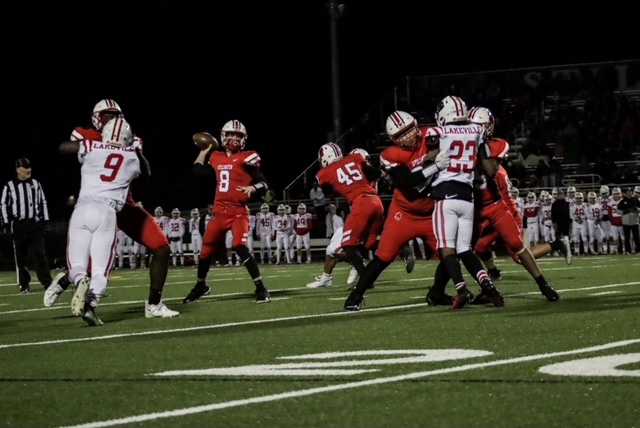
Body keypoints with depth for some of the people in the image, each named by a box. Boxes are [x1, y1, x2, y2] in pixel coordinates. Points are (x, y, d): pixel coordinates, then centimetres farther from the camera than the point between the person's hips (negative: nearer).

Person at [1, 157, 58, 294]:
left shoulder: (36, 184, 9)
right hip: (18, 225, -2)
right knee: (20, 256, 2)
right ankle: (24, 285, 9)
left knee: (39, 254, -3)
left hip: (35, 224, 2)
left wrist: (44, 221, 7)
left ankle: (47, 282, -5)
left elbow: (43, 203, 13)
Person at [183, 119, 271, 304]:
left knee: (241, 248, -23)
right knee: (206, 250, 13)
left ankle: (261, 289, -17)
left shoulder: (246, 158, -5)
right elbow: (197, 171, 23)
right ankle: (200, 286, 37)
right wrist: (204, 150, 21)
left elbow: (264, 183, -8)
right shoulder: (217, 158, 10)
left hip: (239, 212, -6)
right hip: (220, 212, 6)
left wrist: (252, 188, -27)